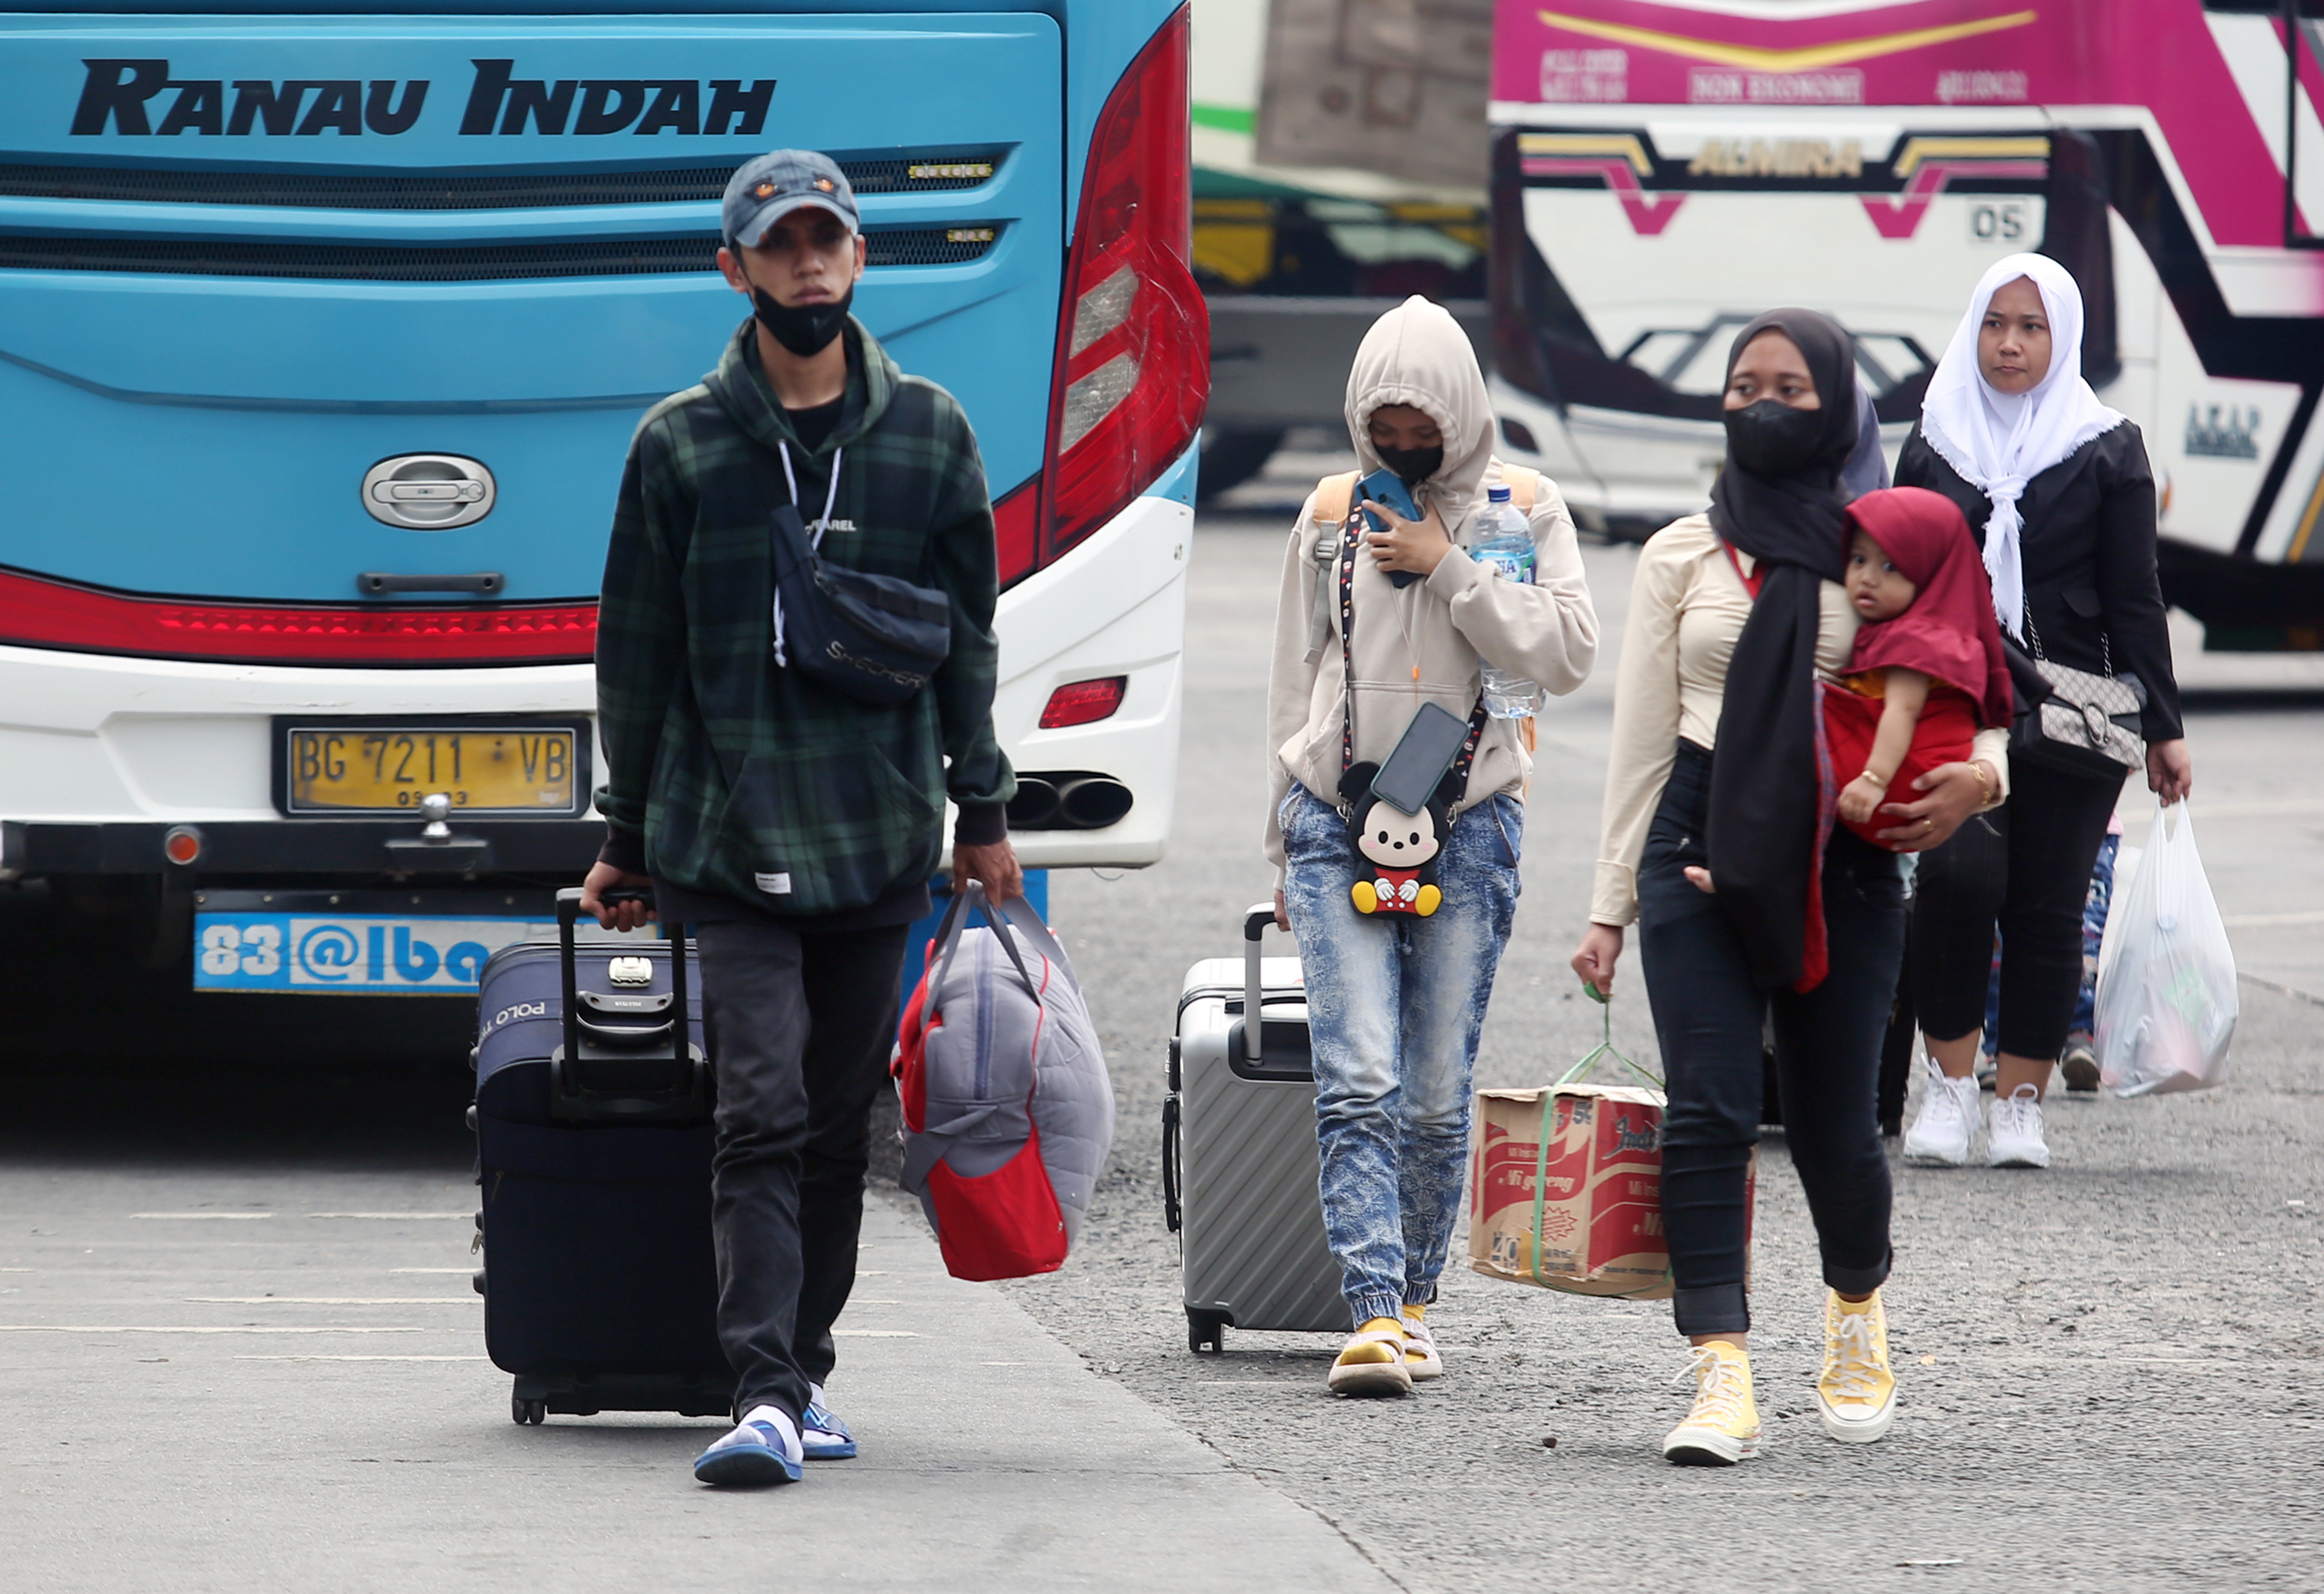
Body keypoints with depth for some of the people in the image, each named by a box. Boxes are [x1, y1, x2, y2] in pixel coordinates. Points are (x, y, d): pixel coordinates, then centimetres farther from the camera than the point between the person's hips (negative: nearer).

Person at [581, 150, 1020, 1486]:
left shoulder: (930, 433, 8)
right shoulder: (683, 446, 2)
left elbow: (969, 637, 13)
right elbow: (637, 656, 8)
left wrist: (982, 809, 10)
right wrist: (628, 836, 9)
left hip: (880, 835, 2)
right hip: (729, 837, -2)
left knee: (842, 1125, 8)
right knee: (763, 1114, -13)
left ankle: (805, 1368, 19)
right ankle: (767, 1397, -20)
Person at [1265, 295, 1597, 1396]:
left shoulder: (1521, 511, 5)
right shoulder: (1331, 517, 11)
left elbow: (1568, 654, -8)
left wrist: (1448, 569, -12)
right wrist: (1284, 838, 17)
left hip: (1468, 827, -1)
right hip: (1337, 822, 1)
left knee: (1438, 1092, 1)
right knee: (1357, 1082, -12)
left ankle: (1413, 1301, 16)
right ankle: (1373, 1315, -18)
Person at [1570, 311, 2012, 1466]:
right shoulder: (1682, 558, 11)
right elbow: (1641, 736, 11)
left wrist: (1978, 777, -12)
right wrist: (1611, 905, 8)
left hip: (1840, 861, 0)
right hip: (1703, 847, 0)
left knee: (1832, 1120, 4)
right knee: (1708, 1111, -12)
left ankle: (1856, 1310, 34)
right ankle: (1721, 1381, -16)